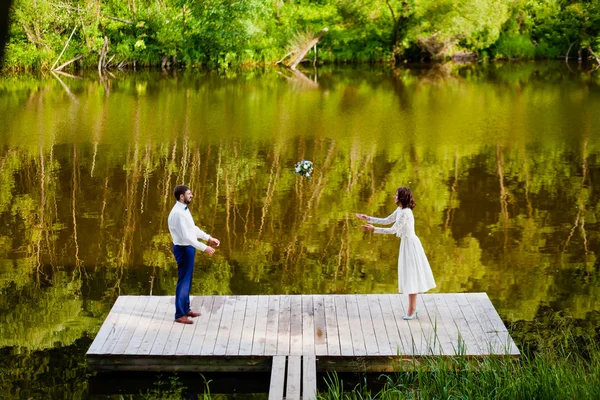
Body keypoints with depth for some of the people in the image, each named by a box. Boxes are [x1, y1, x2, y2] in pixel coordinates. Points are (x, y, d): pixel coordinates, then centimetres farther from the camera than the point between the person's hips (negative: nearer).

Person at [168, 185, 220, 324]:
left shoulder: (184, 209, 7)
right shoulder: (178, 213, -24)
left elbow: (193, 228, 17)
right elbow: (185, 236, -26)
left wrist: (209, 238, 11)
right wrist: (204, 248, -24)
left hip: (188, 247, 10)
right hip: (183, 249, -10)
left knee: (188, 280, 19)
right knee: (183, 281, -3)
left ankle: (186, 309, 31)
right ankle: (179, 315, 5)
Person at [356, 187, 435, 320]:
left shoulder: (405, 213, -23)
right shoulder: (399, 210, 7)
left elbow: (392, 230, -25)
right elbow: (386, 221, 17)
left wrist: (373, 229, -26)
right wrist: (368, 218, 14)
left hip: (410, 245, -10)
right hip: (406, 244, 10)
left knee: (411, 276, -2)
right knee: (410, 276, 15)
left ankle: (412, 310, 5)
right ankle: (413, 308, 23)